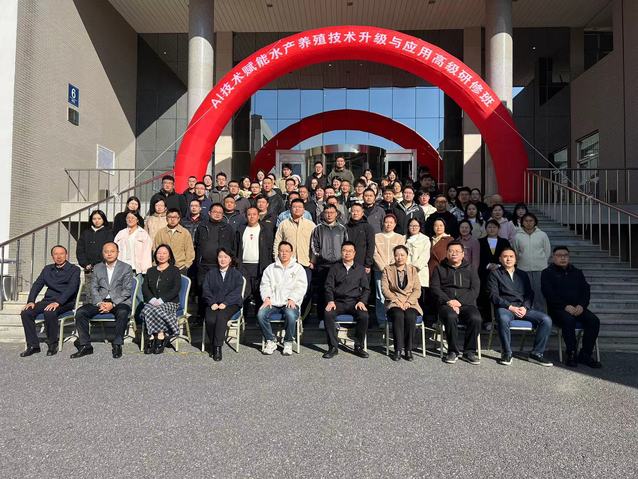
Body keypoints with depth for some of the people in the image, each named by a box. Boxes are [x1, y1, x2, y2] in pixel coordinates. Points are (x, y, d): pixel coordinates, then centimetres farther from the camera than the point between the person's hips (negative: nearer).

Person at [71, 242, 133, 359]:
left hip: (119, 301, -4)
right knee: (80, 312, -19)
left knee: (123, 312, -36)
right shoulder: (97, 268, 16)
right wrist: (99, 303, -11)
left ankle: (117, 345, -24)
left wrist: (112, 304, -16)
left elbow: (127, 290, -4)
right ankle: (85, 346, -11)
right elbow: (93, 288, 8)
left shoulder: (126, 268, 4)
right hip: (100, 301, 4)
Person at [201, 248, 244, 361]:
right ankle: (214, 345, -12)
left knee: (221, 317, -33)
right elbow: (206, 289, 8)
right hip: (214, 304, 2)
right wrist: (212, 303, -10)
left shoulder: (236, 274, 11)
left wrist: (225, 303, -16)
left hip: (230, 304, -2)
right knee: (210, 319, -29)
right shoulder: (211, 273, 18)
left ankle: (217, 347, -29)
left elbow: (237, 291, -2)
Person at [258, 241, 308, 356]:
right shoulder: (270, 268, 20)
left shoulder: (298, 268, 13)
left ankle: (288, 342, -12)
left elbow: (301, 287, 2)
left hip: (290, 302, -2)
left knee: (291, 315, -35)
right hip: (273, 302, 3)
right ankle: (271, 341, -8)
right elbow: (265, 285, 12)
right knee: (260, 314, -26)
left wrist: (292, 299, -14)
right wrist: (266, 298, -6)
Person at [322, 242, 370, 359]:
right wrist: (330, 301, -10)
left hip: (355, 301, 0)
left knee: (364, 316, -30)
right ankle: (333, 347, -17)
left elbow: (366, 288, 11)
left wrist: (362, 301, -6)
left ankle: (359, 346, -11)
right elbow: (329, 286, 7)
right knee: (328, 314, -30)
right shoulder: (335, 268, 12)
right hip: (338, 301, 0)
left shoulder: (360, 269, 14)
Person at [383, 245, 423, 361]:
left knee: (410, 317, -32)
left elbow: (417, 290, 7)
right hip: (394, 303, -1)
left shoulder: (413, 269, 15)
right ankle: (398, 349, -25)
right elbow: (384, 289, 1)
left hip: (410, 303, 1)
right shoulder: (388, 269, 11)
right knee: (398, 316, -33)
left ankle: (408, 349, -20)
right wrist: (397, 300, -13)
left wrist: (408, 302, -10)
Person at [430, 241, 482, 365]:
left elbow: (475, 290, 6)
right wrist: (448, 301, -12)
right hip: (446, 304, -1)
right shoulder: (440, 269, 16)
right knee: (450, 317, -35)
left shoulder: (470, 270, 18)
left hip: (466, 304, 1)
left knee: (475, 318, -31)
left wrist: (459, 301, -10)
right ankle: (453, 351, -18)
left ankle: (469, 351, -14)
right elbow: (435, 288, 4)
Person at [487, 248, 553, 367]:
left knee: (546, 319, -20)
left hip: (524, 308, 4)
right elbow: (494, 295, 0)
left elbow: (530, 294, 16)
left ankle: (536, 353, -10)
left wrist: (525, 307, -6)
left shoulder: (522, 274, 24)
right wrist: (510, 307, -12)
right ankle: (507, 354, -21)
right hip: (505, 308, -4)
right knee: (504, 319, -39)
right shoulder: (495, 274, 11)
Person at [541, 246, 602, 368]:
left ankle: (585, 355, -16)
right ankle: (571, 354, -25)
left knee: (594, 321, -22)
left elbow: (586, 290, 12)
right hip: (557, 309, -4)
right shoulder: (547, 273, 7)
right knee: (569, 320, -35)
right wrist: (565, 306, -17)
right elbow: (549, 294, -6)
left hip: (577, 308, 5)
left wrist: (581, 305, -8)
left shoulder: (577, 272, 22)